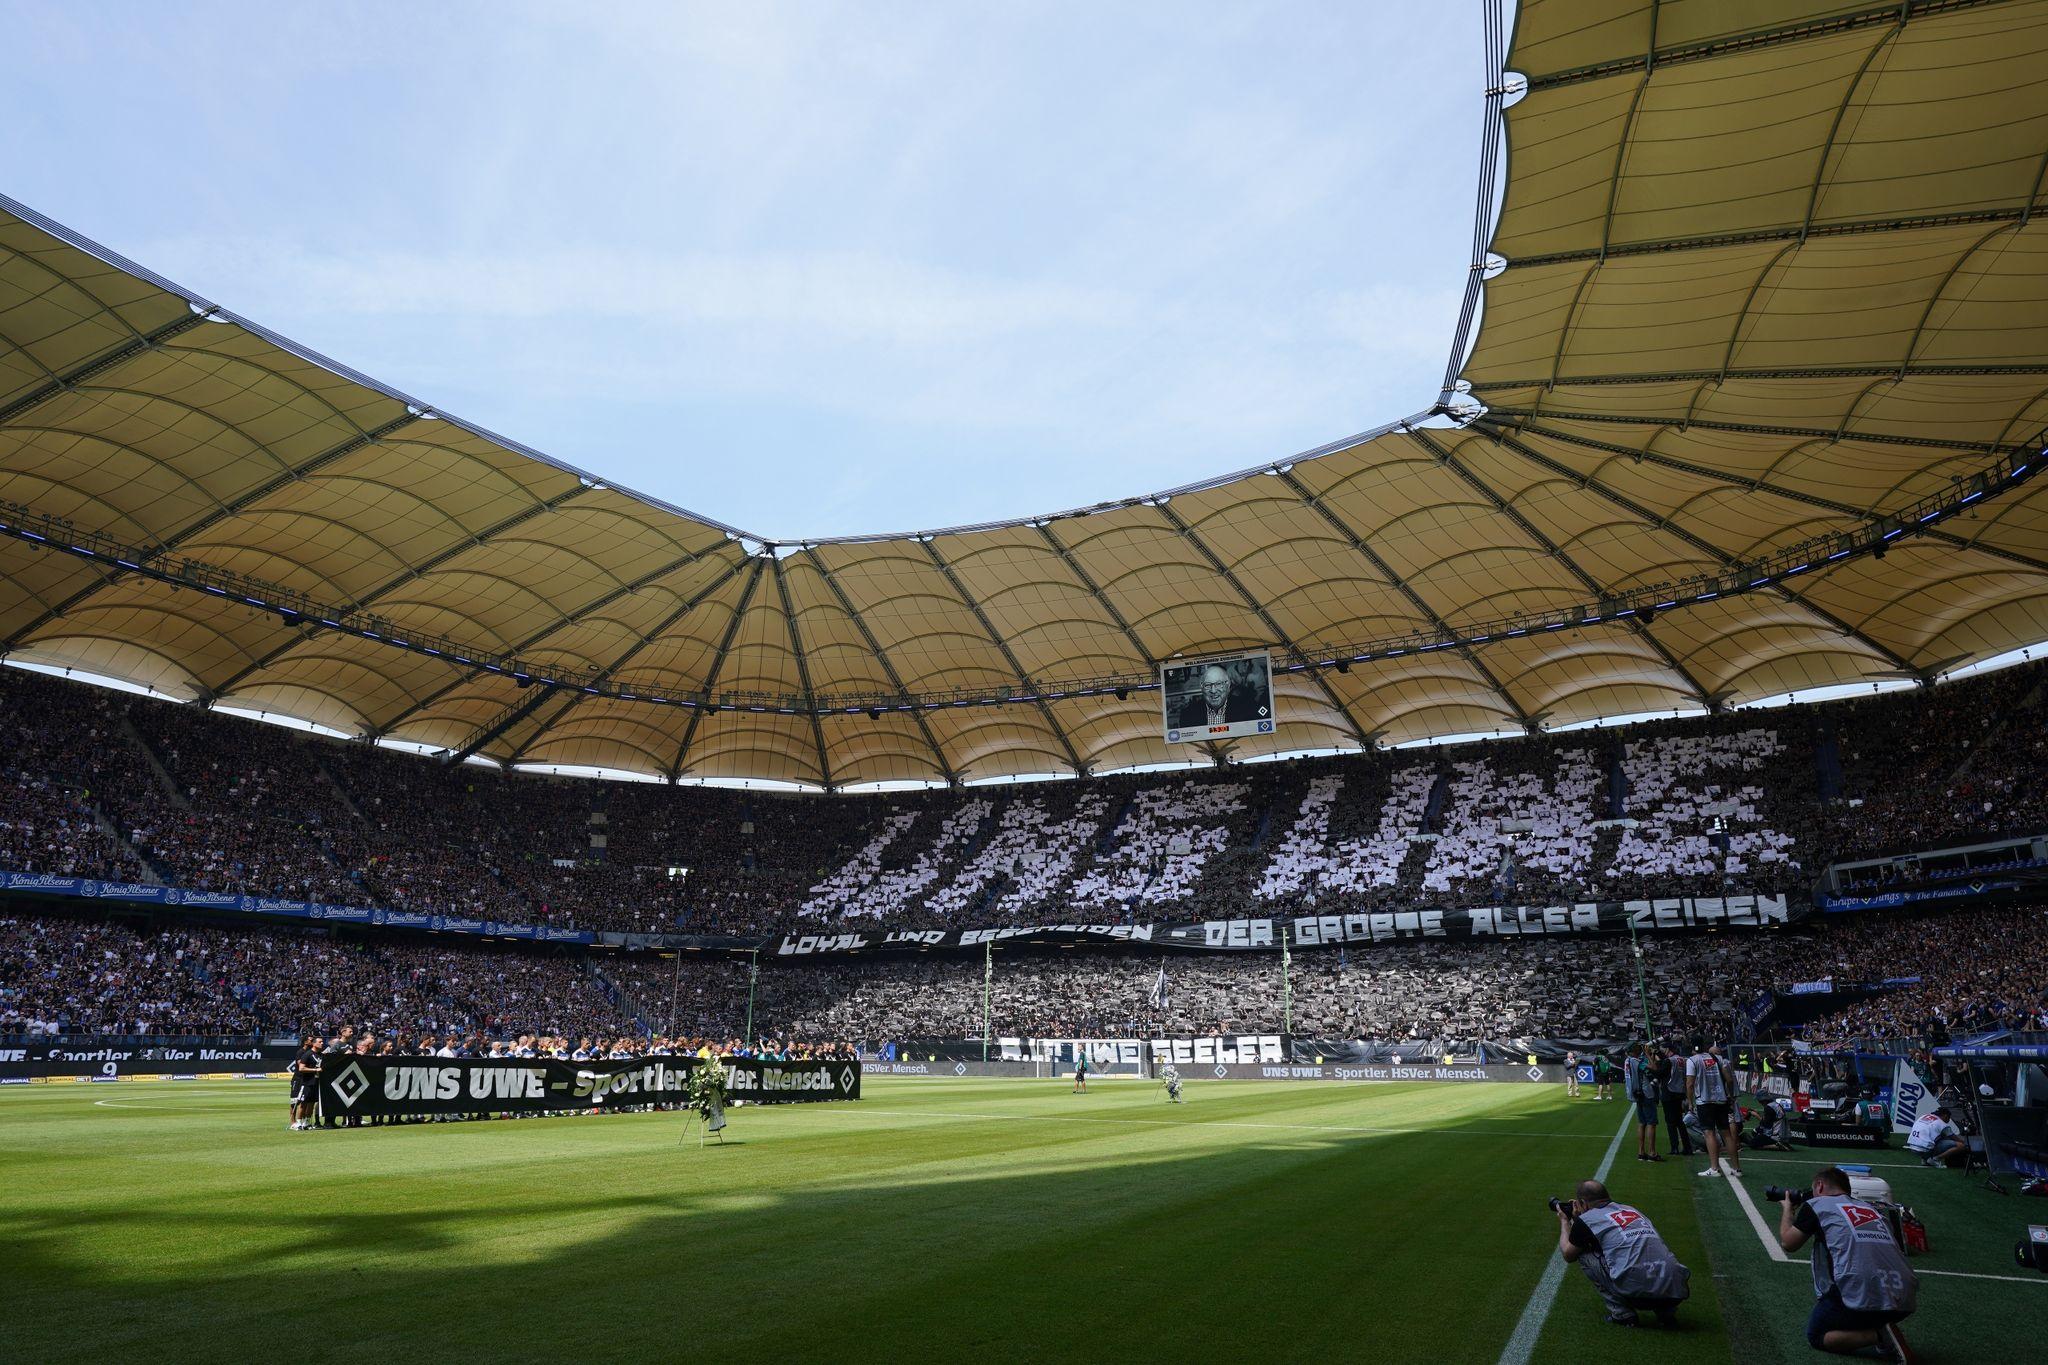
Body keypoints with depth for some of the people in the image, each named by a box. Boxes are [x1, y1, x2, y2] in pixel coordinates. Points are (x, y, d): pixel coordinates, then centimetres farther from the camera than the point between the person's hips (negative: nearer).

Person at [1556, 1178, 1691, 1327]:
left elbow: (1568, 1255, 26)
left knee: (1583, 1254, 15)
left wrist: (1564, 1222, 41)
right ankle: (1667, 1311, 16)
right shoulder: (1632, 1209, 26)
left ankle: (1622, 1313, 6)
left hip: (1636, 1291, -6)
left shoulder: (1587, 1219, 9)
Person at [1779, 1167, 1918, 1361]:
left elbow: (1788, 1243, 15)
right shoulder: (1870, 1209, 25)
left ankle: (1879, 1335, -7)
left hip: (1862, 1297, -6)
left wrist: (1787, 1210, 33)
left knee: (1816, 1336, 14)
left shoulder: (1816, 1205, 9)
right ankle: (1884, 1326, 8)